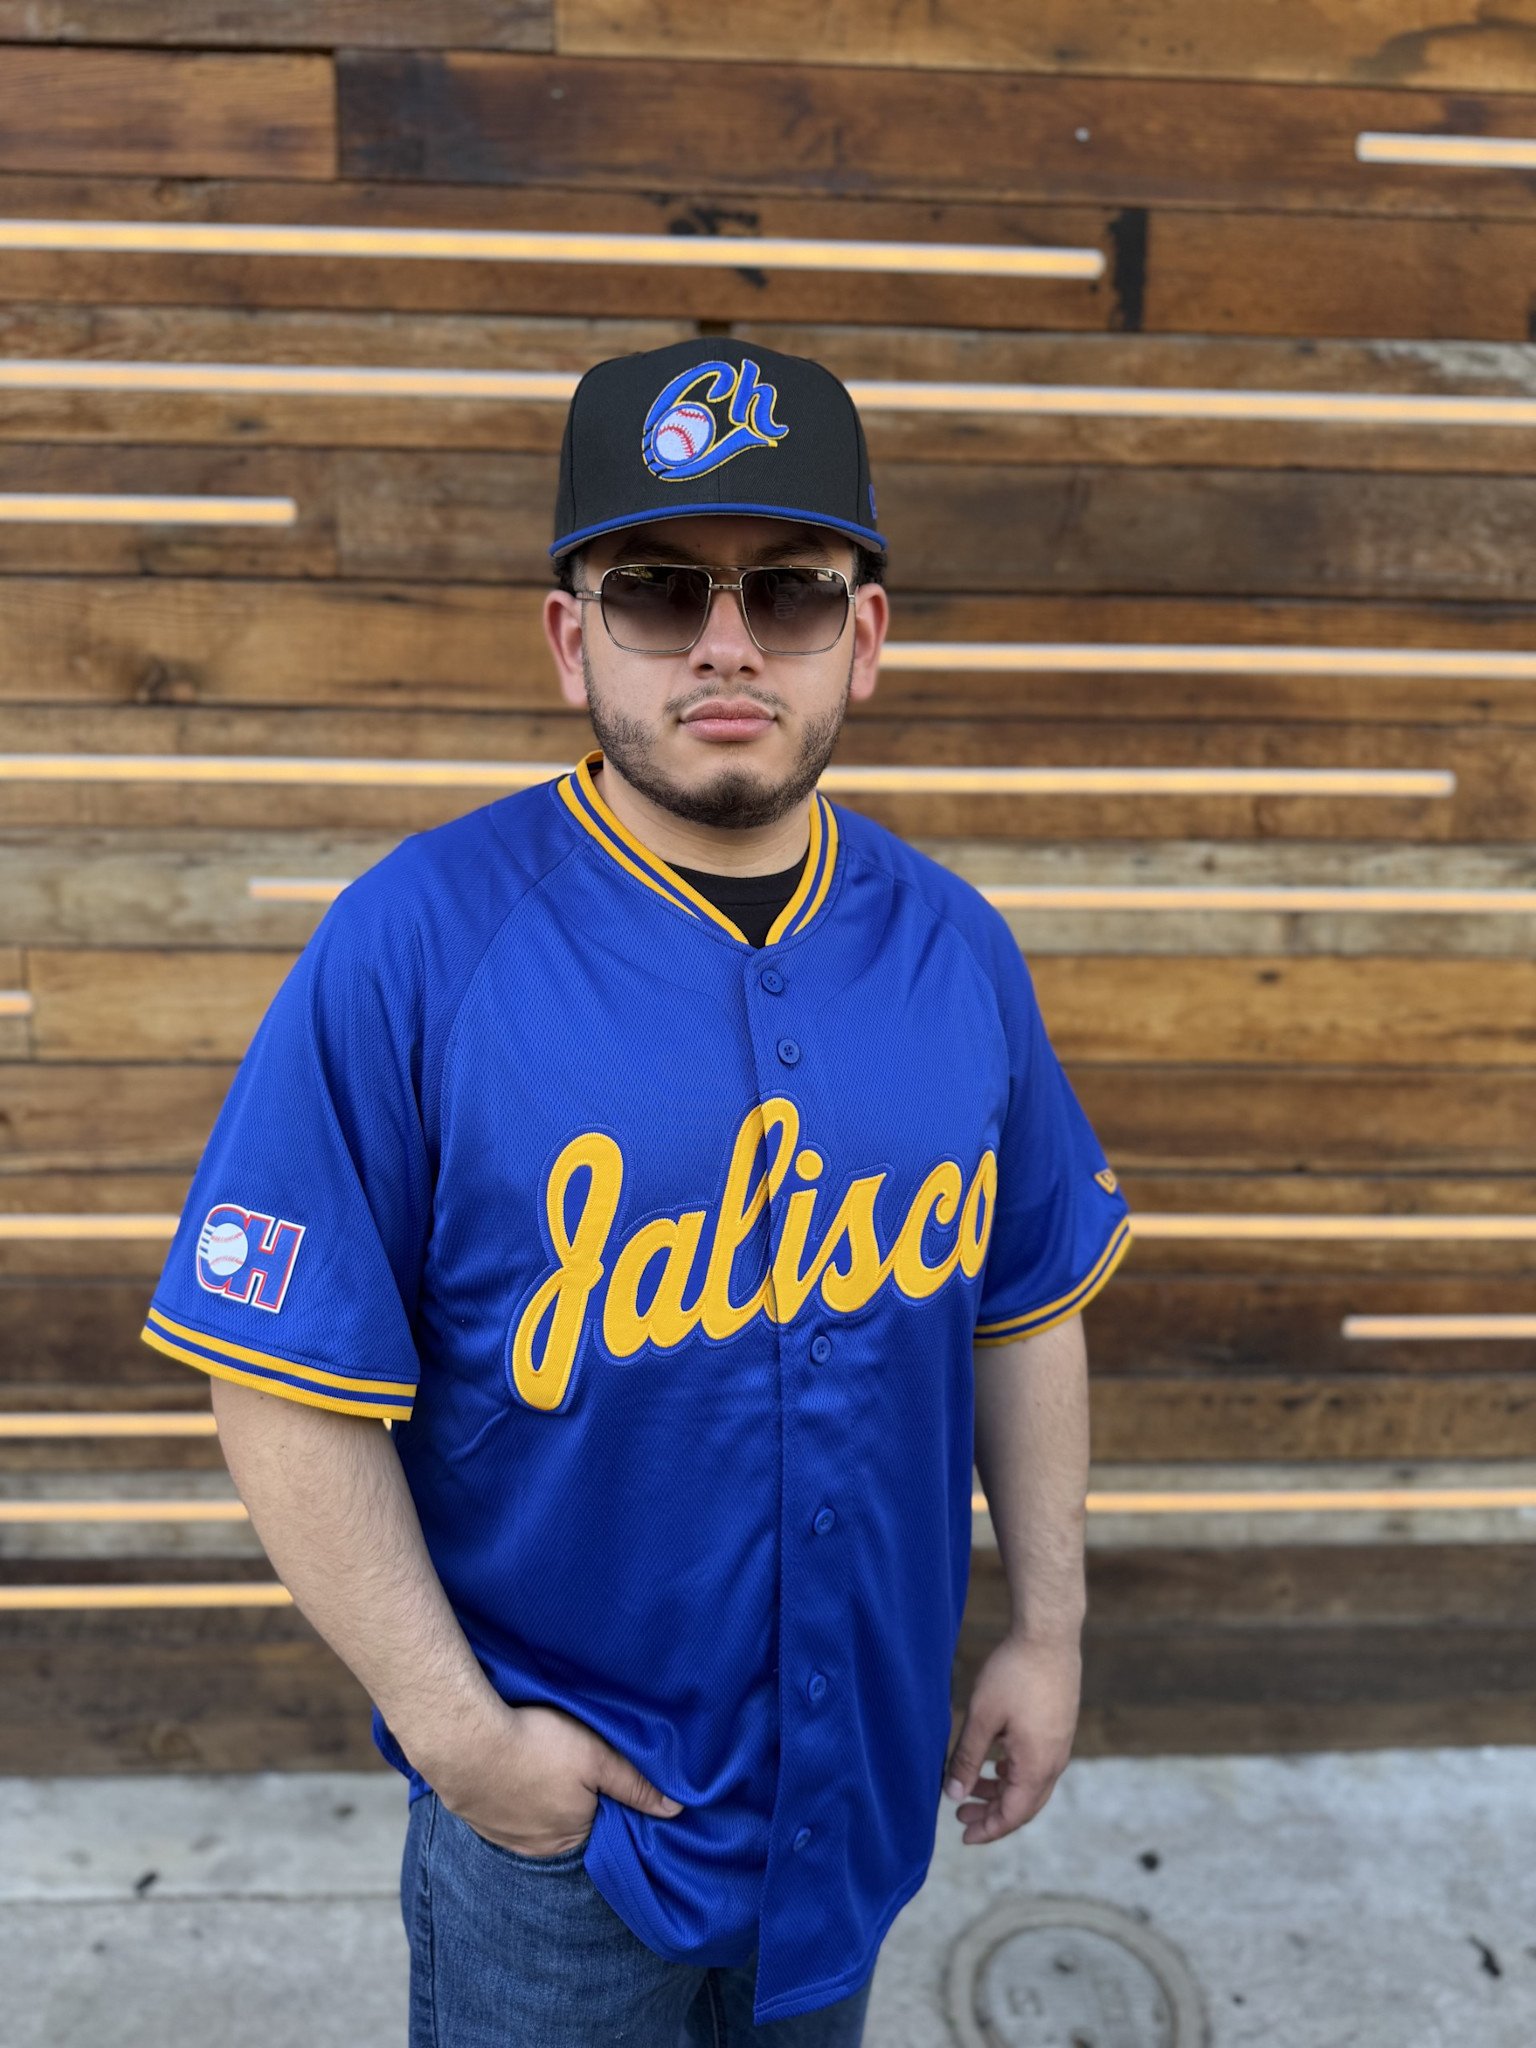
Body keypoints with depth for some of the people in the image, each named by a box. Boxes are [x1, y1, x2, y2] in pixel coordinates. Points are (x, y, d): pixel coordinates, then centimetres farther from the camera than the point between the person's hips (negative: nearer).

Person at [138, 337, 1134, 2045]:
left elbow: (1028, 1308, 3)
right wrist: (456, 1729, -16)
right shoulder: (412, 946, -20)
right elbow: (292, 1388, -17)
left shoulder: (953, 947, -6)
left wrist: (1048, 1629, 4)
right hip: (557, 1790, -4)